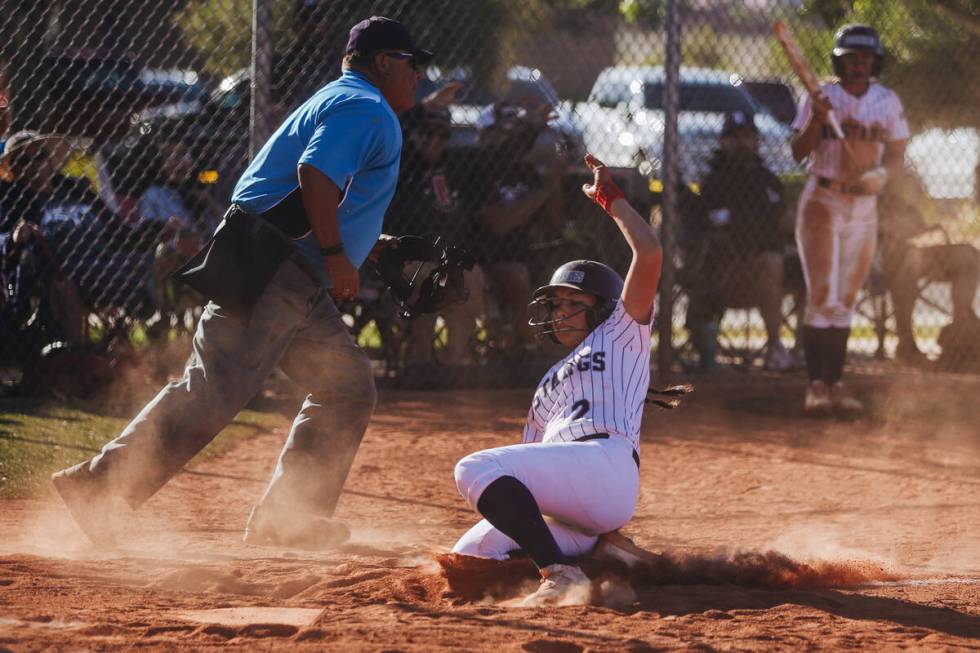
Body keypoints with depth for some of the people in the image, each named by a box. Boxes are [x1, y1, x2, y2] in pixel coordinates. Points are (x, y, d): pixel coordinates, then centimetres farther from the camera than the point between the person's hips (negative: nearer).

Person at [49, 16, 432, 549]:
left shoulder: (338, 102, 28)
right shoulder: (369, 110, -6)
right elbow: (316, 174, -22)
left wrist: (366, 244, 27)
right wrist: (335, 254, -19)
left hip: (298, 283, 11)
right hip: (267, 268, -11)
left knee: (347, 386, 13)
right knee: (215, 390, -18)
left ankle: (288, 519, 11)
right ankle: (99, 483, -23)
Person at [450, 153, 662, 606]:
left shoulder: (620, 336, 17)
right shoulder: (550, 383, 38)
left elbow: (649, 253, 3)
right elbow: (531, 463, 30)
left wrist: (610, 199, 10)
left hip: (606, 462, -8)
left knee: (476, 468, -28)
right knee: (469, 558, -12)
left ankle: (561, 573, -38)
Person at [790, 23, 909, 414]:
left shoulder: (887, 102, 6)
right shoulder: (822, 97, -4)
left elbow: (897, 154, 6)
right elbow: (798, 152, -9)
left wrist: (881, 173, -15)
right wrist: (817, 119, -25)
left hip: (864, 204, 4)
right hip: (822, 201, -4)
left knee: (845, 301, 7)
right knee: (823, 297, -12)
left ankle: (835, 383, 10)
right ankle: (817, 384, -14)